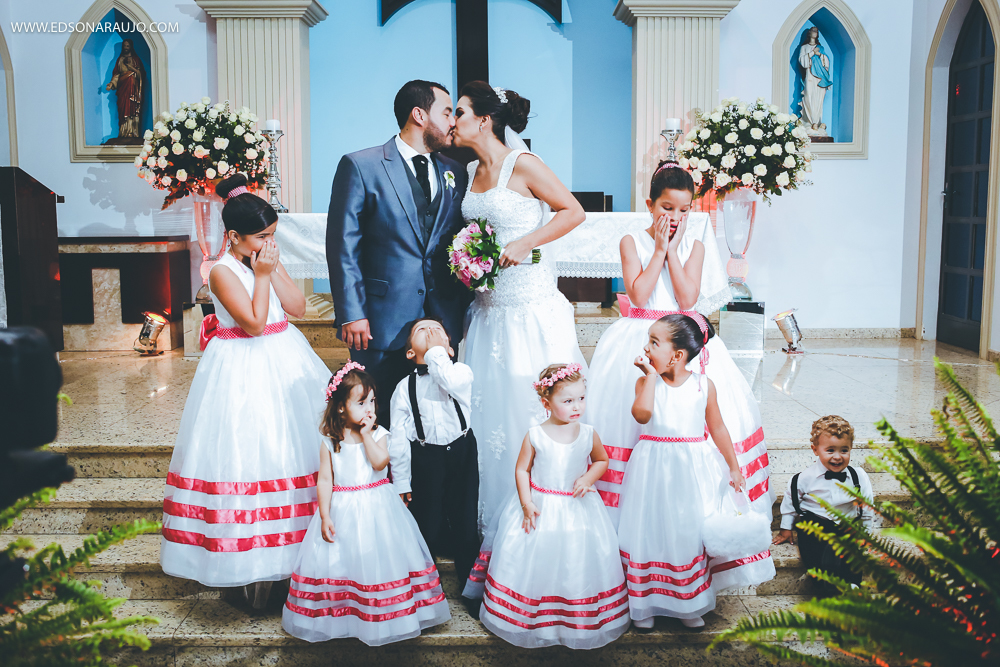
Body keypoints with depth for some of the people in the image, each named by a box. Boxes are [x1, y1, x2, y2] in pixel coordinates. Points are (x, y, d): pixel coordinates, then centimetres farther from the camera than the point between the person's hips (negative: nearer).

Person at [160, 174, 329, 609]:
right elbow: (254, 323, -20)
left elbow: (298, 307, 0)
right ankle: (252, 565, 7)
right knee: (247, 454, -4)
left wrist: (273, 271, -9)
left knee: (291, 446, 9)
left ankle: (291, 548, 21)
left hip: (286, 363, 7)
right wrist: (263, 275, -17)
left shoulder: (269, 260, 7)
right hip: (244, 372, -7)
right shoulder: (223, 271, -13)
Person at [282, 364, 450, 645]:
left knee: (378, 557, 4)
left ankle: (383, 614, 20)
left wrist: (366, 434, -18)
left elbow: (380, 462, -21)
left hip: (376, 508, 0)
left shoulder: (378, 434, -3)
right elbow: (325, 479, -4)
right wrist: (325, 516, -9)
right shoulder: (330, 442, -4)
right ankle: (339, 614, 23)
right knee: (340, 559, 5)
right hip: (343, 511, 0)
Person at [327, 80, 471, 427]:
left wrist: (465, 310, 7)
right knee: (382, 420, 6)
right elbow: (343, 245, -6)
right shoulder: (360, 166, -4)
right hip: (383, 322, -4)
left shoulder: (454, 173, 11)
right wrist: (351, 313, -12)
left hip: (444, 320, 4)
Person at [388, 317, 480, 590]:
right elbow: (398, 436, -2)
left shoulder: (462, 371, -1)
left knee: (466, 522, 9)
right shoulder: (405, 387, -2)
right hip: (425, 459, 0)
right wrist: (401, 481, -4)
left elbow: (451, 384, -28)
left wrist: (435, 351, -14)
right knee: (427, 526, 10)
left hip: (461, 455, 0)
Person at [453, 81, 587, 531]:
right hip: (489, 308, 7)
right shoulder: (470, 171, 13)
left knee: (533, 407, -3)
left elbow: (574, 211, -9)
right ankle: (495, 523, 21)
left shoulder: (521, 164, -7)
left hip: (532, 307, -7)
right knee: (489, 407, 8)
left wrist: (522, 244, -16)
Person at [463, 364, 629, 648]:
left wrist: (589, 478, -9)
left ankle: (578, 620, 26)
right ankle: (531, 618, 26)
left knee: (577, 564, 6)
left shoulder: (588, 434, -6)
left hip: (578, 509, 1)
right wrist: (526, 504, -11)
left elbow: (602, 460, 10)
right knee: (535, 561, 7)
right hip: (539, 507, -1)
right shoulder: (534, 436, -10)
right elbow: (522, 469, -3)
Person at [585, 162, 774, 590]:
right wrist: (660, 248, -8)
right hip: (638, 342, -2)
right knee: (636, 417, -8)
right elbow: (638, 294, -11)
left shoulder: (694, 245, 8)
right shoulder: (632, 242, 3)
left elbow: (688, 298, -6)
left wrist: (672, 249, -7)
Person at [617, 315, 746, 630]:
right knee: (649, 531, 4)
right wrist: (651, 376, -20)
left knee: (689, 533, 8)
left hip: (690, 471, 1)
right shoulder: (646, 381, -5)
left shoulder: (703, 385, -3)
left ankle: (689, 604, 24)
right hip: (653, 470, 0)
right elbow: (642, 414, -25)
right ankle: (645, 604, 19)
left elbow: (717, 428, 7)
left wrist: (733, 467, 12)